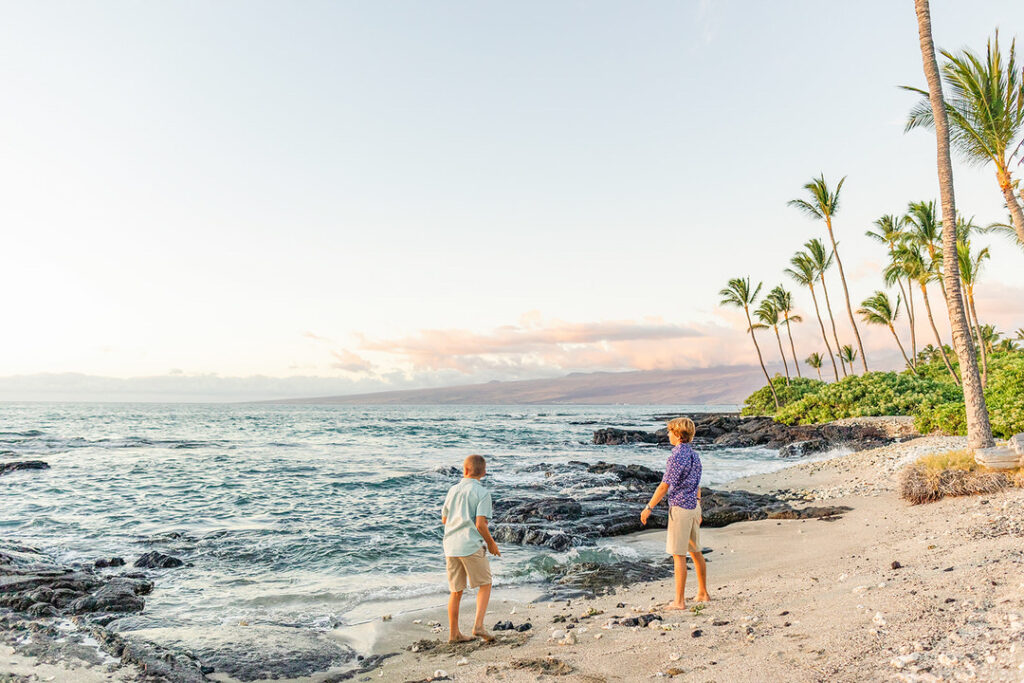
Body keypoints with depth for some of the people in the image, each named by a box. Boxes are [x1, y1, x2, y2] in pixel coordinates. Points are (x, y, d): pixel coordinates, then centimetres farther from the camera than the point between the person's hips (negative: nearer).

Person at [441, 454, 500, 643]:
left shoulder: (453, 490, 9)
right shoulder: (482, 493, -7)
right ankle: (478, 626, 0)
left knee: (456, 591, 14)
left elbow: (444, 519, 16)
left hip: (451, 545, 5)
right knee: (485, 584, 12)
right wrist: (491, 543, 1)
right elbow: (480, 524, -14)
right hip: (471, 545, -5)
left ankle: (454, 633, 20)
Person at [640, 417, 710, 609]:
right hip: (693, 507, 9)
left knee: (678, 555, -3)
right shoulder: (694, 455, 9)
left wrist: (648, 508, -12)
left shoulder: (677, 456, -18)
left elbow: (664, 486, -18)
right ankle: (702, 593, 27)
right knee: (695, 552, 17)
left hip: (679, 508, -9)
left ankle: (679, 601, 2)